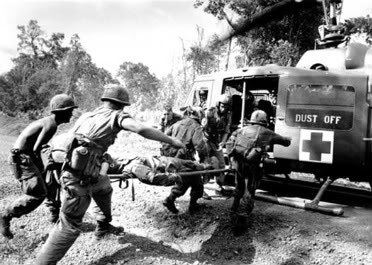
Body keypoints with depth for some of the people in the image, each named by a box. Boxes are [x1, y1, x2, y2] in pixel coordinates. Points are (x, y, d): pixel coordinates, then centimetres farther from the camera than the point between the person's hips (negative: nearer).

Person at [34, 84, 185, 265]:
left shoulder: (86, 116, 13)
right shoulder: (116, 116, -5)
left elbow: (69, 138, 19)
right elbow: (141, 129, -21)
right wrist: (172, 141, -14)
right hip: (79, 181, -8)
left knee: (105, 189, 33)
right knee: (69, 227, 3)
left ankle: (103, 227, 51)